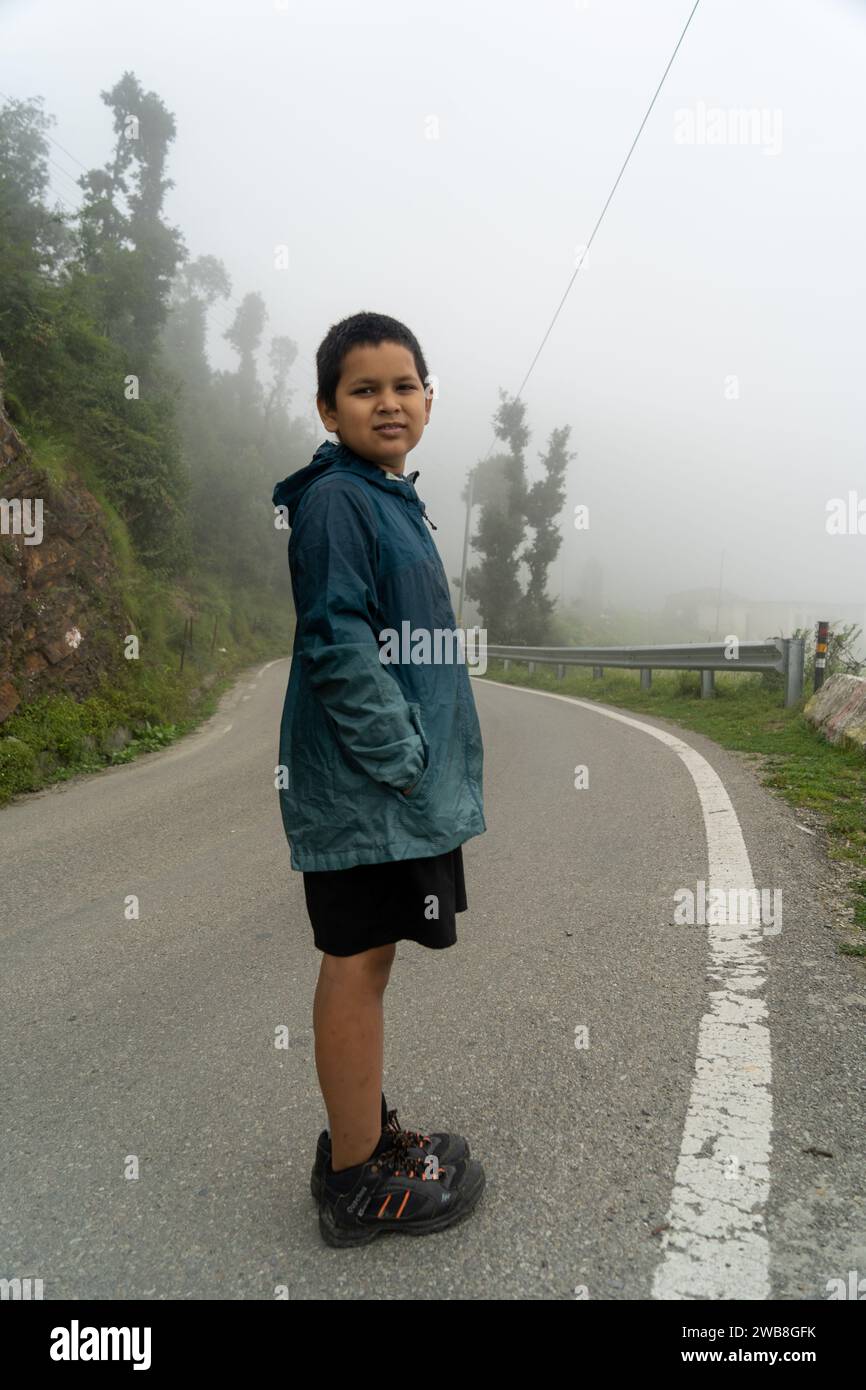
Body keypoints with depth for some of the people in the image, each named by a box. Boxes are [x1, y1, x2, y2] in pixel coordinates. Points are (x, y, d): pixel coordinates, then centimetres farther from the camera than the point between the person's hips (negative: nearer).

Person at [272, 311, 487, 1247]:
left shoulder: (394, 499, 16)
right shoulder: (335, 500, -12)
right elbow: (338, 646, -19)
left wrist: (436, 765, 16)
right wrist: (402, 761, -17)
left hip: (401, 780, 9)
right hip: (361, 783, -9)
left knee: (366, 958, 17)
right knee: (358, 964, 2)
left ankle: (362, 1131, 33)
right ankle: (357, 1179, 18)